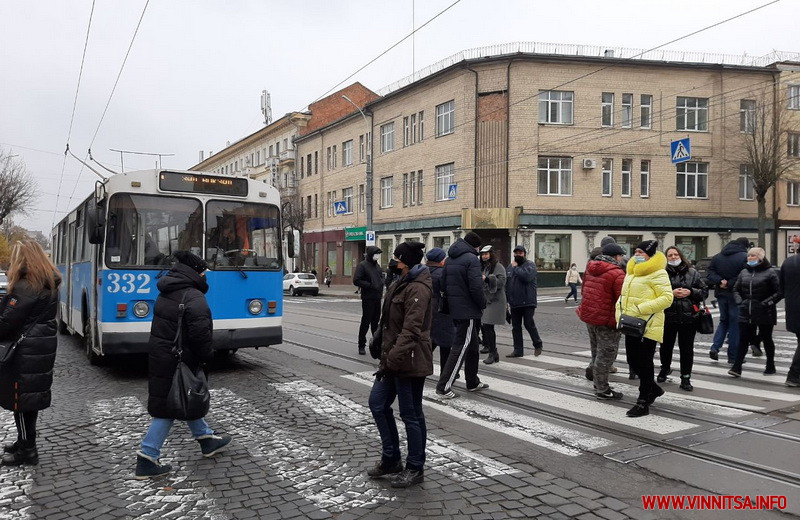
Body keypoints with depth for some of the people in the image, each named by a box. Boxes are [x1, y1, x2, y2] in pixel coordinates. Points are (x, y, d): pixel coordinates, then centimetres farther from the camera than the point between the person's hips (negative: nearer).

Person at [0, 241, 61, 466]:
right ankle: (25, 442, 30)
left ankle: (27, 450, 7)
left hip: (25, 352, -9)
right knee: (31, 395, 17)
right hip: (41, 347, 9)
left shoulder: (26, 287, -18)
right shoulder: (49, 285, 10)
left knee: (20, 396, 0)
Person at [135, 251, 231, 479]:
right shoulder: (193, 297, -20)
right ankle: (147, 459, 7)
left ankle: (206, 439, 36)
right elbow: (200, 331, -28)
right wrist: (207, 355, -11)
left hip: (159, 355, 10)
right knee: (168, 408, 1)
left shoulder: (165, 293, 10)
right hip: (177, 362, -10)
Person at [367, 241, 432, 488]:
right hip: (393, 359, 10)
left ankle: (415, 469, 17)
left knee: (411, 414, 2)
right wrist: (384, 350, 25)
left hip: (410, 361, -10)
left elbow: (411, 328, -26)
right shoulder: (401, 284, 15)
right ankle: (391, 459, 27)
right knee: (378, 403, 13)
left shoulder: (417, 288, -17)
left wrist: (396, 355, -31)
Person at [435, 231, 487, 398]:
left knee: (472, 346, 20)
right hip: (468, 311, -9)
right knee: (460, 348, -4)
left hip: (454, 309, 9)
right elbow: (476, 287, -21)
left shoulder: (450, 260, 12)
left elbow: (443, 284, 13)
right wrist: (483, 304, -6)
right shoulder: (472, 259, -14)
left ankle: (473, 382, 30)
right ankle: (444, 386, -4)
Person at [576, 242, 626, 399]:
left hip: (588, 315, 7)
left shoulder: (590, 268, 6)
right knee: (605, 354, 4)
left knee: (597, 350, 25)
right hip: (606, 319, -7)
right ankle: (602, 390, 12)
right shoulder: (617, 274, -17)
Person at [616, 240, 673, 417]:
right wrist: (620, 313, 7)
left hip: (648, 325, -8)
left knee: (644, 363, -1)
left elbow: (667, 298, -18)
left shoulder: (657, 273, -11)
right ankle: (653, 389, 37)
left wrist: (641, 308, -22)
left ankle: (643, 401, 10)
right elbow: (624, 296, 22)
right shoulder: (631, 272, 16)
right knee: (632, 361, 15)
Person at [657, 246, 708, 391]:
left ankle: (686, 378, 15)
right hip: (667, 317, 0)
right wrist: (671, 293, -17)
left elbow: (704, 291, 7)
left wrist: (691, 292, -9)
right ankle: (665, 368, 40)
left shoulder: (692, 273, 6)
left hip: (688, 317, 1)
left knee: (687, 348, 5)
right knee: (666, 346, 14)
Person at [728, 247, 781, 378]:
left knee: (767, 339, 11)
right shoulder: (744, 272, 9)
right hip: (746, 313, 4)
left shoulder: (770, 272, -6)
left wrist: (767, 303, -16)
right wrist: (739, 301, 2)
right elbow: (736, 289, 17)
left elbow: (779, 292, -8)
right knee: (743, 340, 0)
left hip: (764, 314, -4)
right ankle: (737, 367, -1)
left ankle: (770, 366, 26)